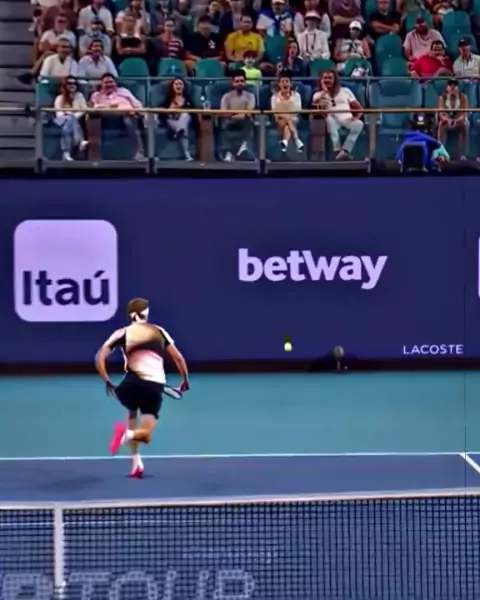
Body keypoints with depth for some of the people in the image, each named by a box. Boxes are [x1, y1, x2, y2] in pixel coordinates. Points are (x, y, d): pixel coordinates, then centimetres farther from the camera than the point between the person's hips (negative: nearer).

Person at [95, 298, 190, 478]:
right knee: (144, 435, 8)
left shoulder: (123, 333, 11)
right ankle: (128, 434, -30)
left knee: (132, 412, 34)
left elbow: (99, 357, 1)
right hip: (155, 385, 0)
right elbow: (179, 358, 14)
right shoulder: (159, 331, 16)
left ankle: (136, 462, 21)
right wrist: (185, 380, 27)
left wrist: (107, 382, 7)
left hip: (132, 382, 0)